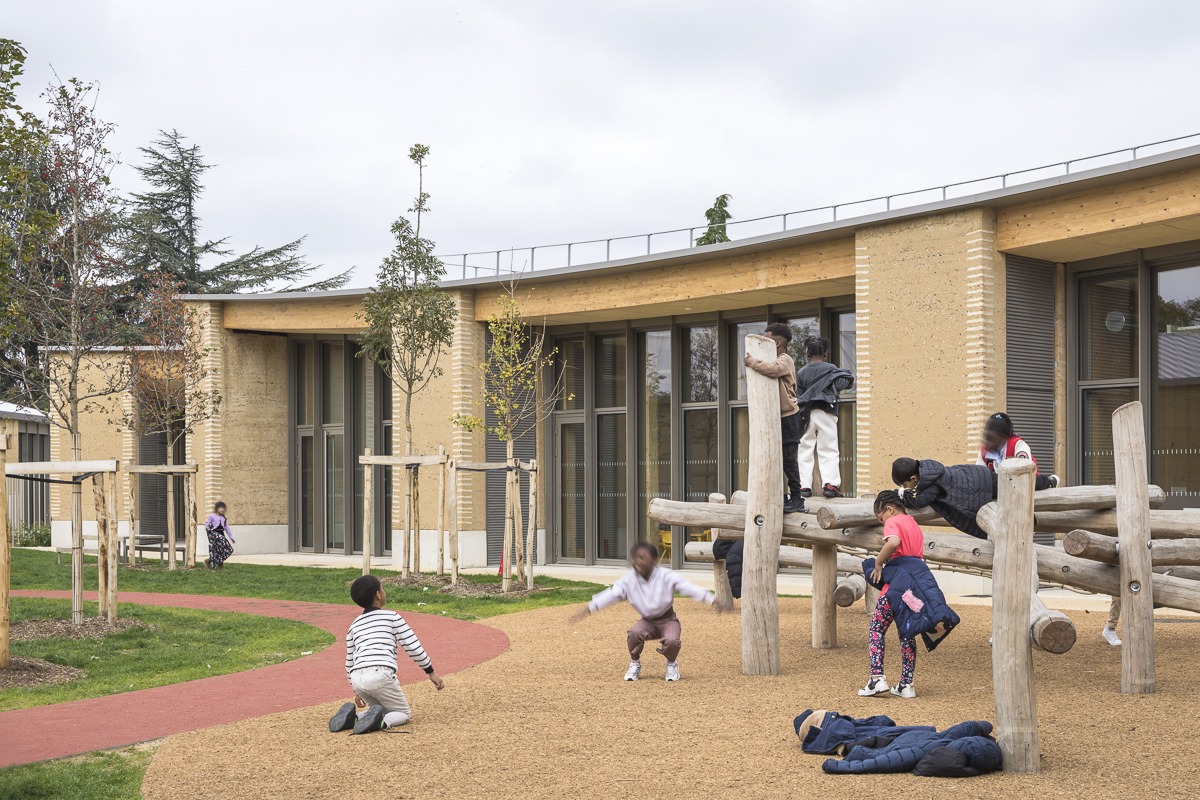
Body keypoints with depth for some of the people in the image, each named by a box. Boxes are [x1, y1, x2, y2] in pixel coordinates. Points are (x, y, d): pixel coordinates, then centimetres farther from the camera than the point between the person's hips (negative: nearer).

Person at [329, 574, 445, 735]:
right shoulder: (392, 617, 10)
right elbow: (413, 647, 5)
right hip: (380, 675, -5)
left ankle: (352, 717, -1)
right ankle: (382, 723, -18)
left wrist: (357, 692, 40)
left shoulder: (354, 625, 25)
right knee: (404, 714, 15)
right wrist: (431, 672, 15)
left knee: (383, 710, 27)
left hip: (357, 678, 5)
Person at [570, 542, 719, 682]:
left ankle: (672, 664, 3)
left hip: (667, 620, -2)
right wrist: (588, 610, -17)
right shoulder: (628, 581, -10)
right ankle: (635, 664, -2)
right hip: (647, 621, 2)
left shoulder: (666, 576, -18)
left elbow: (689, 588, -24)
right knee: (633, 634, -31)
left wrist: (712, 601, -33)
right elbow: (610, 595, -10)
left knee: (671, 641, -34)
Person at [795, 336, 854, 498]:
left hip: (806, 414, 2)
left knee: (805, 451, 7)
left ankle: (804, 485, 1)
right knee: (829, 451, -1)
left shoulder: (801, 372, 6)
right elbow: (845, 383, -11)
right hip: (826, 413, -2)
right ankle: (830, 484, -12)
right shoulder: (831, 369, -1)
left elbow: (799, 395, 5)